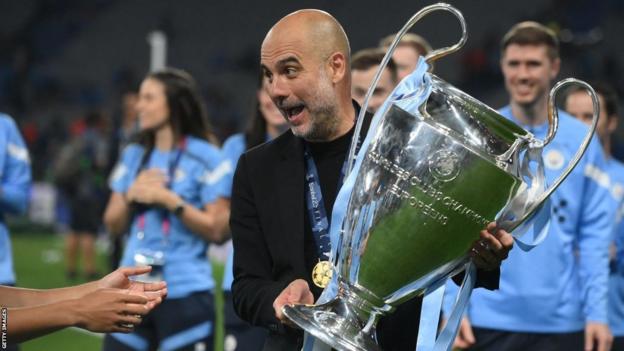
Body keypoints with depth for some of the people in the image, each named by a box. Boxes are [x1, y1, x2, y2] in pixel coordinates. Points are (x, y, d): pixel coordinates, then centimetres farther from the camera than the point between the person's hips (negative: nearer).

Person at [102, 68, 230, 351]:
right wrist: (131, 195, -5)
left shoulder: (205, 158, -6)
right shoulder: (133, 155, 11)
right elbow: (113, 224, 14)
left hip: (185, 295, -5)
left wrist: (169, 199, -16)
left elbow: (217, 229, -10)